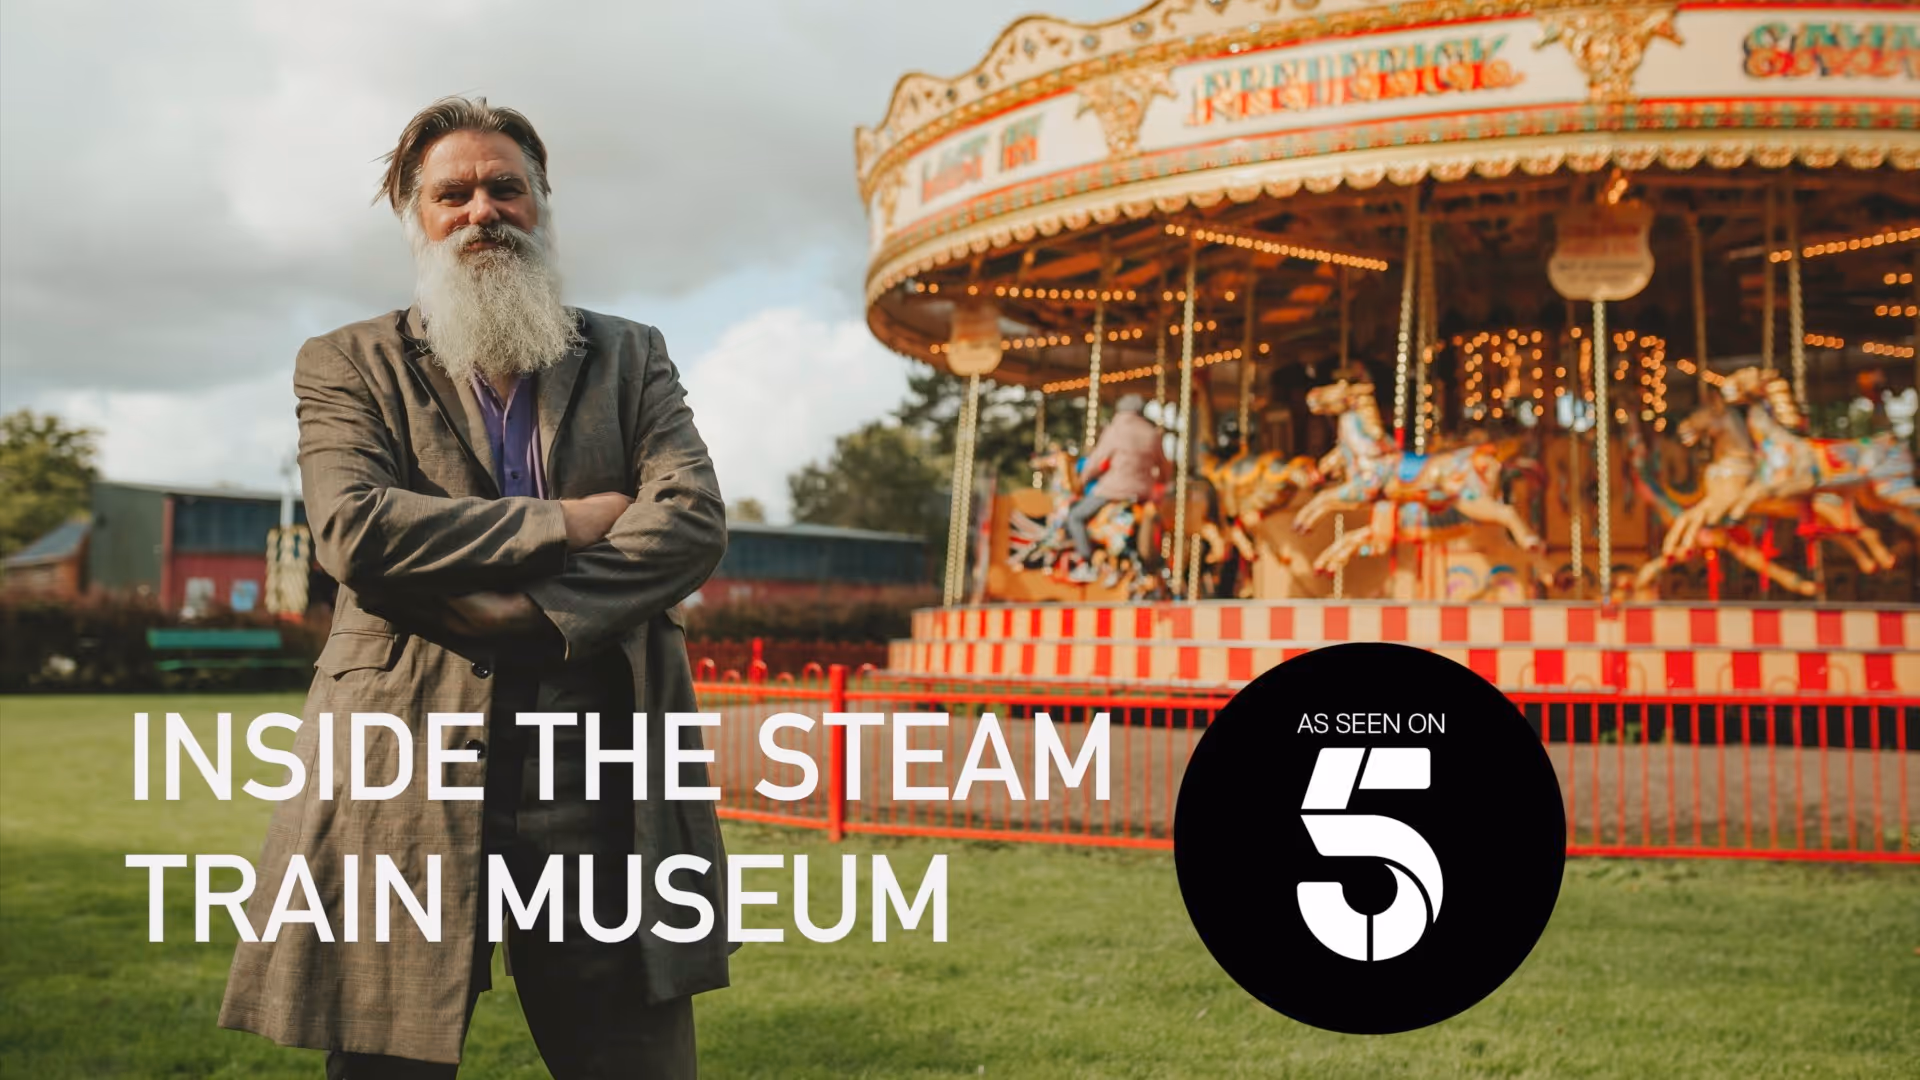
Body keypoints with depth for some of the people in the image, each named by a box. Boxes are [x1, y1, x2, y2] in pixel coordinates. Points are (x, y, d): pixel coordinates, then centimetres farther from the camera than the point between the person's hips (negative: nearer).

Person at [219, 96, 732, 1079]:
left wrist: (522, 609, -13)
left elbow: (694, 521, -2)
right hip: (408, 777, -1)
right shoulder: (348, 365, 9)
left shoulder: (631, 358, 14)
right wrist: (564, 522, -7)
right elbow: (354, 529, -9)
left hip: (601, 778, 2)